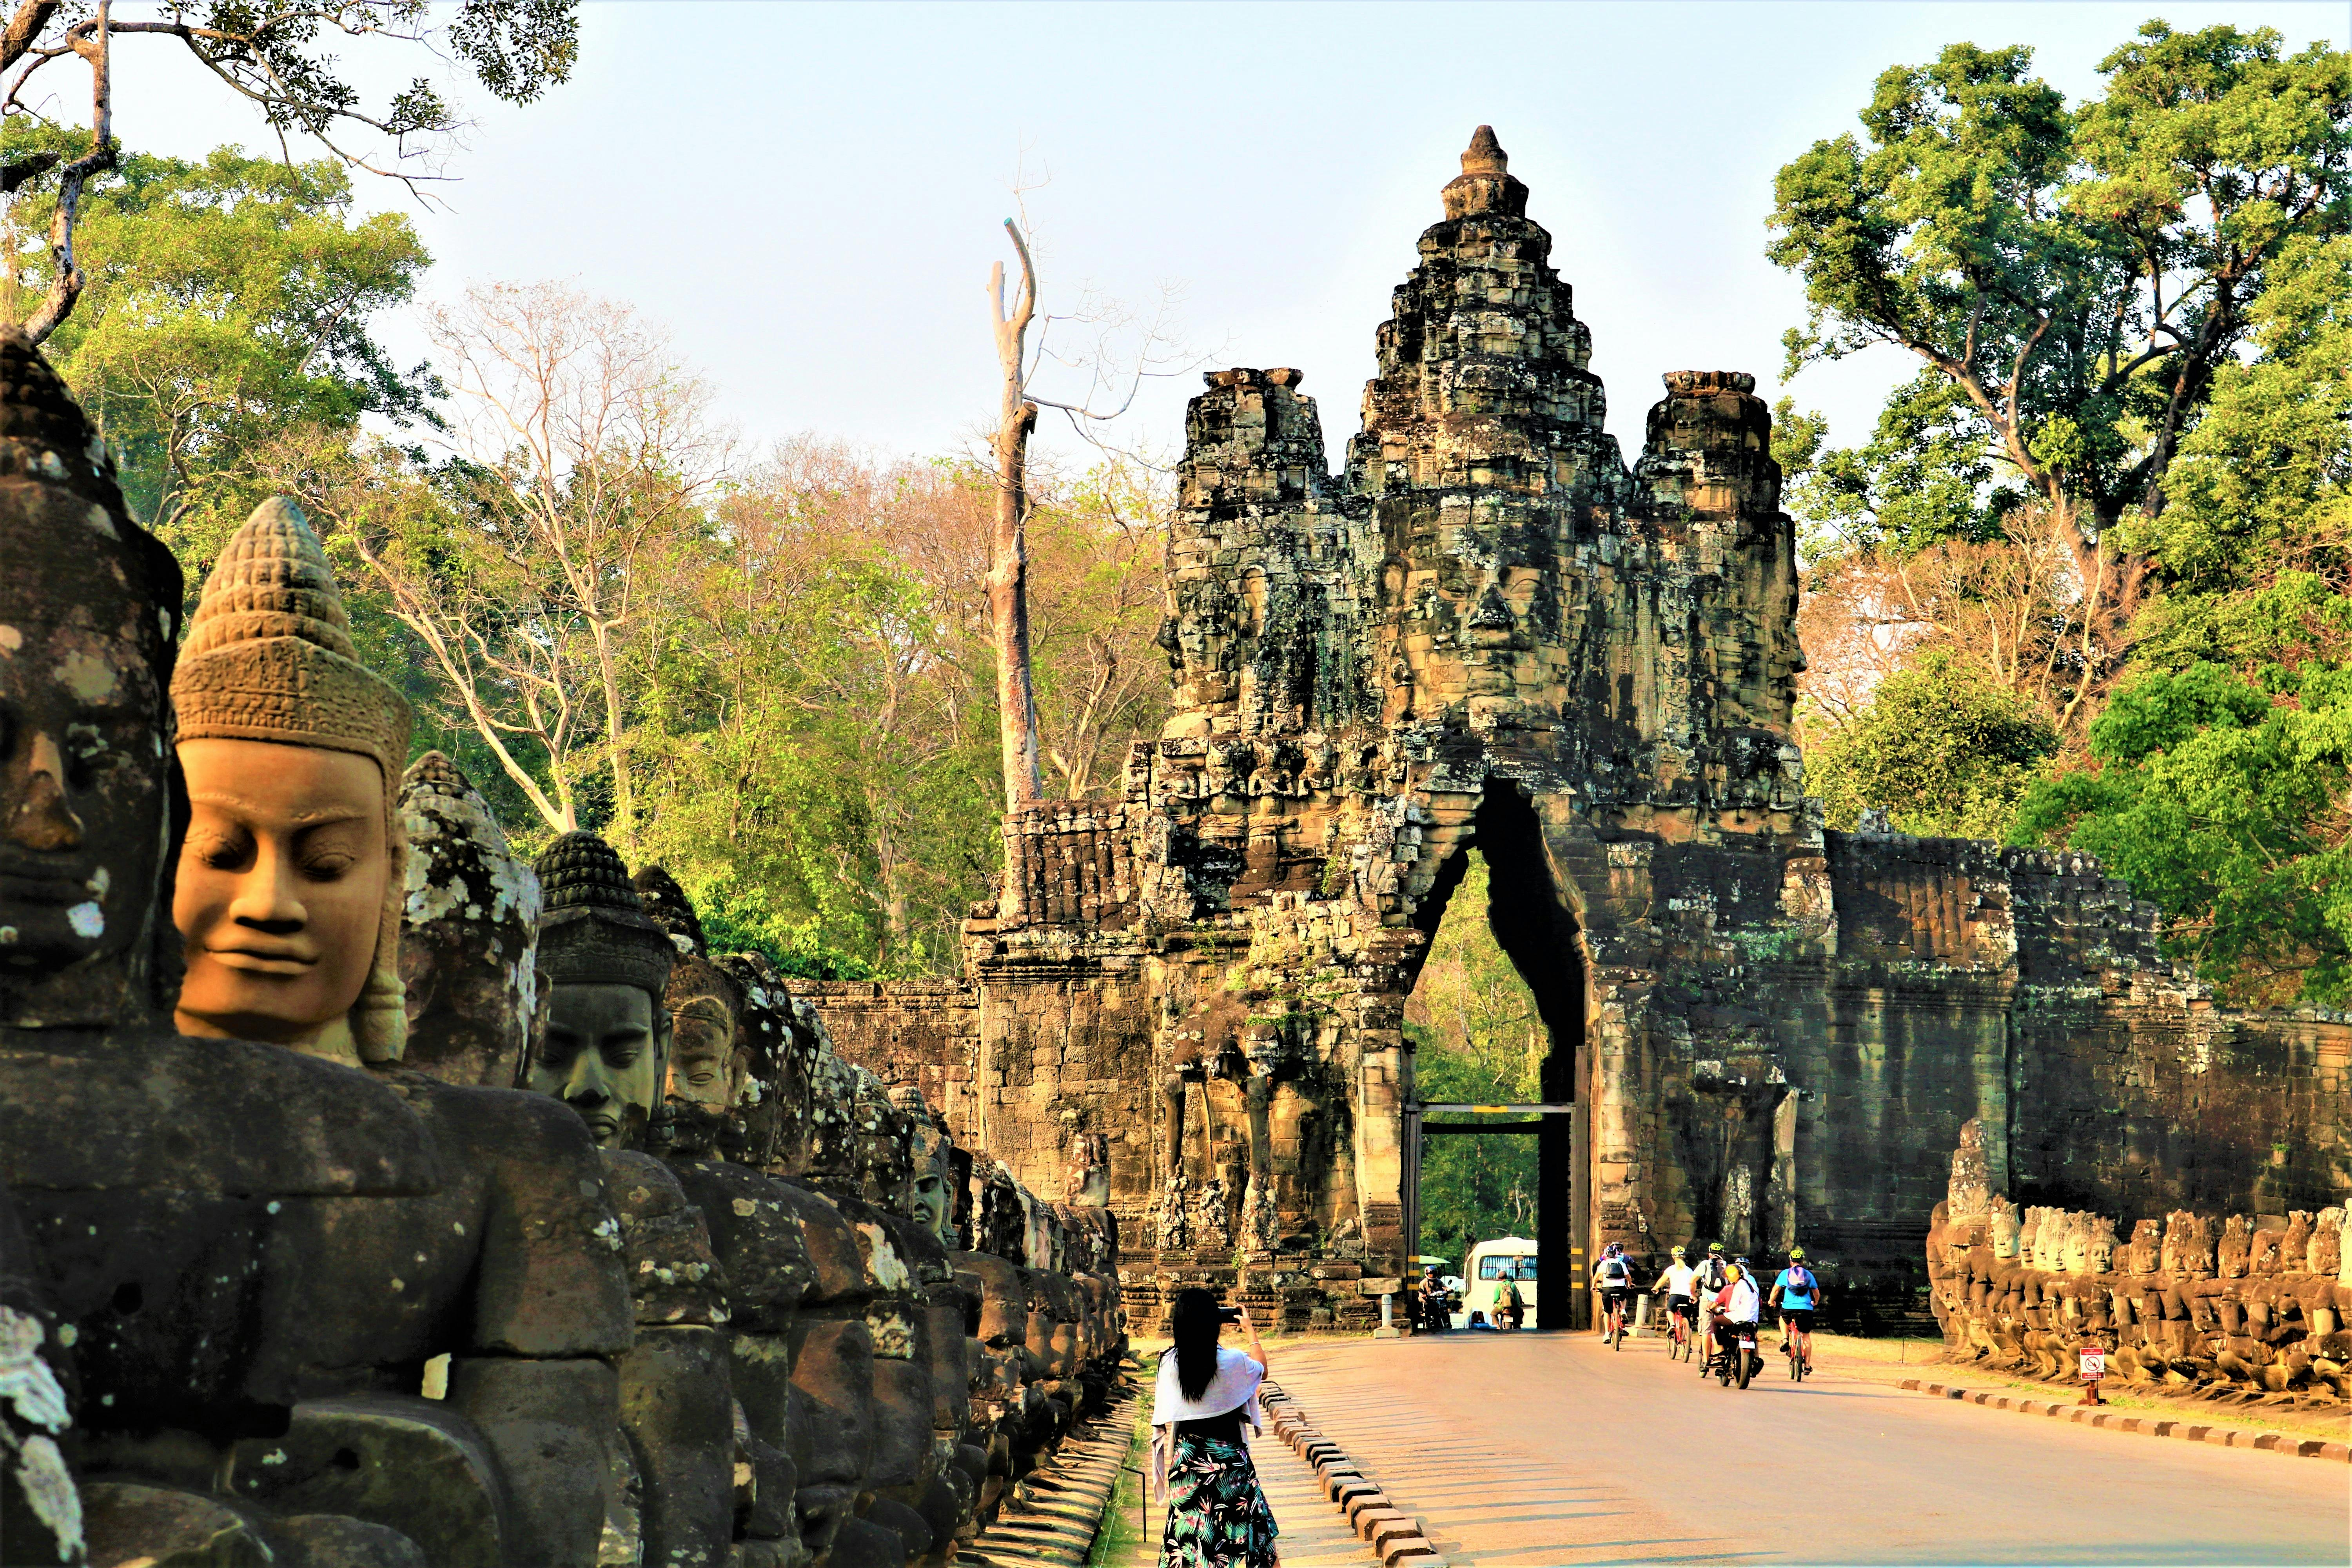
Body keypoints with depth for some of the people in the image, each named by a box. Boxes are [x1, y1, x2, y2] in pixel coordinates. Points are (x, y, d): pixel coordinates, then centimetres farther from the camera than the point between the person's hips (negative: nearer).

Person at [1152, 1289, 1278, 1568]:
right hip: (1229, 1458, -2)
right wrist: (1250, 1329, 20)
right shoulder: (1233, 1362, -16)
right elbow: (1261, 1367, 8)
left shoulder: (1169, 1363, -10)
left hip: (1186, 1460, 2)